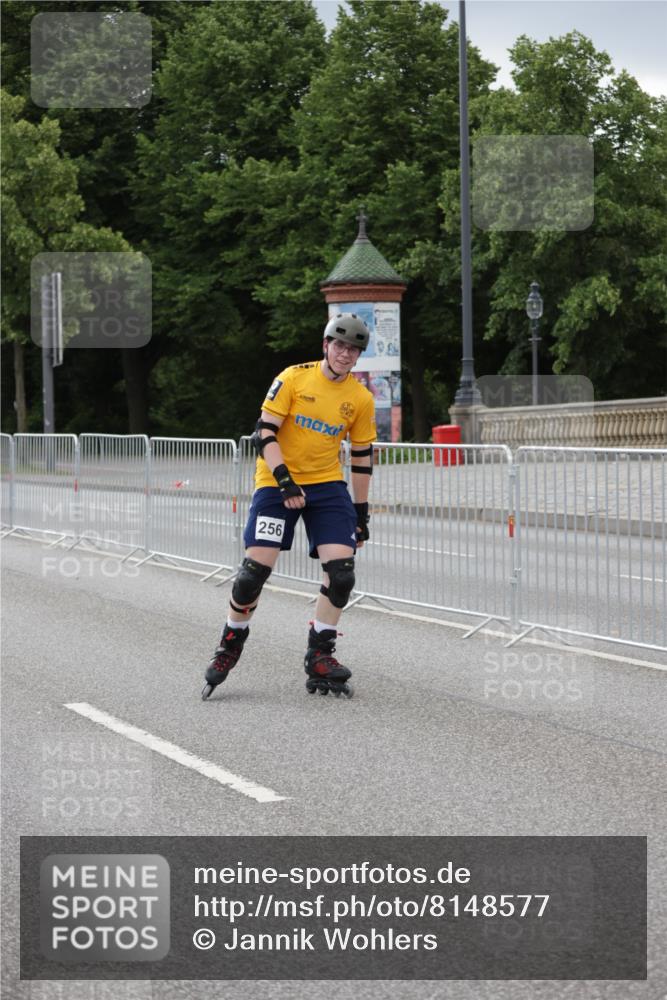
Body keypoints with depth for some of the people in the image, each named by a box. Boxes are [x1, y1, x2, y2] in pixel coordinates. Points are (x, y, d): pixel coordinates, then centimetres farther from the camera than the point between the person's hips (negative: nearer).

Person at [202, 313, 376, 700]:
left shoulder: (361, 399, 3)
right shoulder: (294, 378, -7)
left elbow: (362, 458, 10)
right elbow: (265, 432, -9)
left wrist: (361, 513, 10)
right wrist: (284, 480, -20)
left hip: (328, 486, 3)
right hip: (277, 482, -3)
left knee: (342, 569, -13)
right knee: (257, 567, -12)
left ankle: (320, 658, 1)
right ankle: (231, 643, 13)